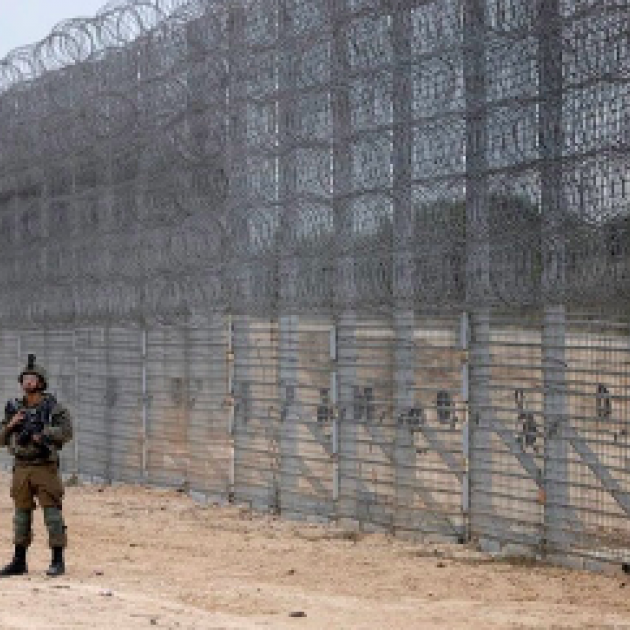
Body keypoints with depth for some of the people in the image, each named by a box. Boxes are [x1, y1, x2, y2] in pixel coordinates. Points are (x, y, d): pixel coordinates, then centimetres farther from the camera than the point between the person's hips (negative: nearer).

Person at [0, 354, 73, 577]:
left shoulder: (53, 407, -4)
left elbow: (66, 432, -16)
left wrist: (39, 435, -19)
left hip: (45, 467, -5)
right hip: (21, 467, 5)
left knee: (52, 512, -5)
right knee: (21, 513, 9)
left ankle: (58, 561, 0)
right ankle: (19, 562, 15)